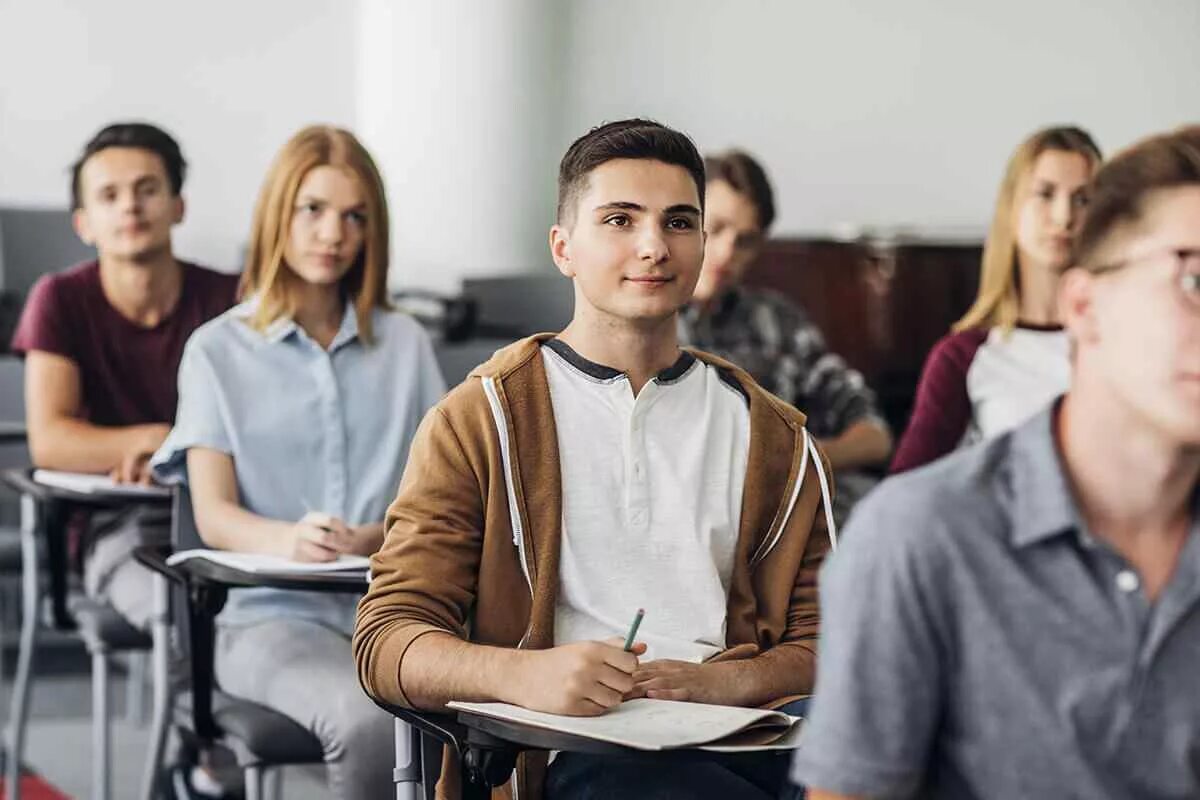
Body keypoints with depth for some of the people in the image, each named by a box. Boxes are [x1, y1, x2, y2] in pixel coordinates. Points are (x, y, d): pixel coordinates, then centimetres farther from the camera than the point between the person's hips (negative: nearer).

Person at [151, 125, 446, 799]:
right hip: (275, 612, -2)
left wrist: (382, 537, -13)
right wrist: (286, 540, -24)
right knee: (368, 721, -36)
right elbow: (213, 514, -1)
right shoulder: (219, 351, 8)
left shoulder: (405, 344, 16)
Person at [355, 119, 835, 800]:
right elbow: (388, 638, 1)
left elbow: (822, 636, 14)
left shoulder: (772, 436, 21)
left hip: (736, 738, 4)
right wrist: (522, 674, -22)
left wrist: (724, 681, -10)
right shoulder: (481, 419, 9)